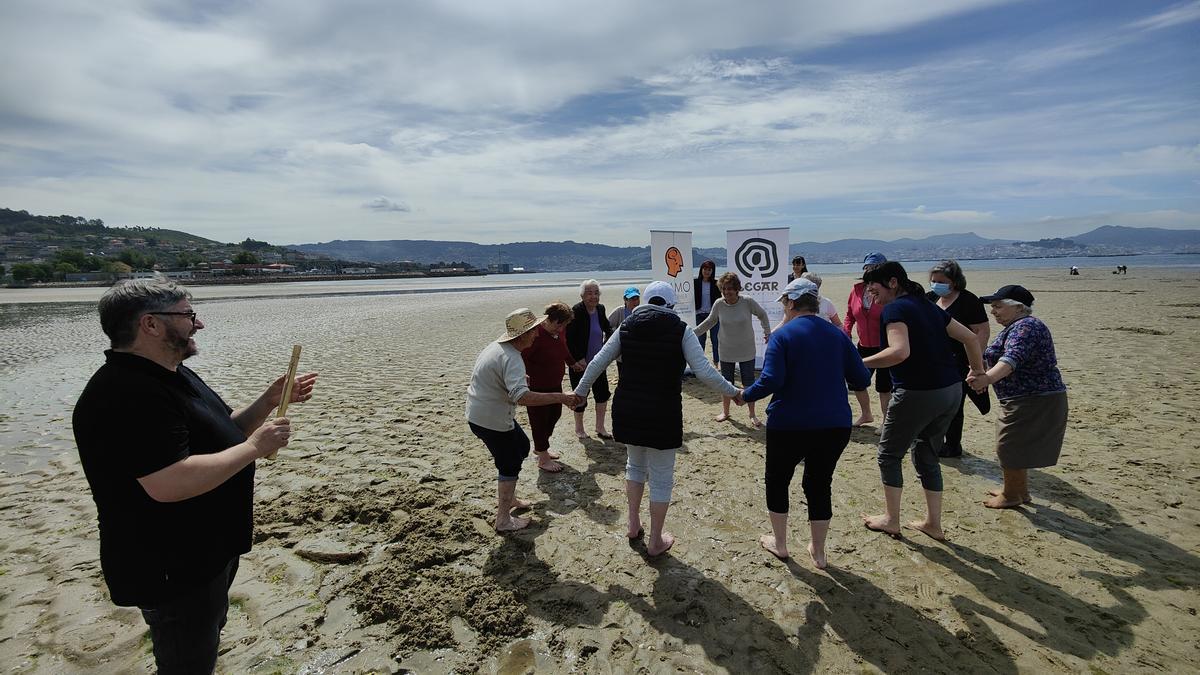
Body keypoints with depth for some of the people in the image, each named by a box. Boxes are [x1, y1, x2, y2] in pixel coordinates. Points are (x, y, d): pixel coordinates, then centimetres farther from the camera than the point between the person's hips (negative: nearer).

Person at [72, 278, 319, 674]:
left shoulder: (174, 376, 6)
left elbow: (223, 434, 14)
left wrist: (270, 401, 0)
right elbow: (169, 483, -36)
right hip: (173, 571, -10)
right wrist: (255, 447, -26)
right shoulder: (127, 396, -28)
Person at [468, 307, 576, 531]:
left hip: (478, 414, 10)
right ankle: (503, 520, 16)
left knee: (521, 447, 24)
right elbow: (522, 396, -41)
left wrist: (522, 377, 30)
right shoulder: (511, 359, -27)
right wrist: (559, 398, -38)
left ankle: (508, 497, 37)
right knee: (510, 466, 4)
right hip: (492, 420, -10)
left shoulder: (498, 346, 5)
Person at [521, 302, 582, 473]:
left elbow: (564, 349, 22)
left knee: (555, 414, 19)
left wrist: (572, 363, 34)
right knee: (540, 420, 3)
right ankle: (543, 458, 17)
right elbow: (521, 357, -28)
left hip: (555, 384, 9)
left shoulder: (558, 332, 2)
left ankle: (539, 447, 39)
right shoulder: (536, 334, -25)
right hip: (537, 387, -9)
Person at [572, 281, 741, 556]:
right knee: (661, 477, 12)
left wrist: (580, 391, 19)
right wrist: (733, 392, 2)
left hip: (627, 410, 4)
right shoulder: (680, 331, -8)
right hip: (663, 414, -4)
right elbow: (705, 372, -13)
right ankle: (656, 541, 26)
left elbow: (597, 363, 5)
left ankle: (633, 525, 38)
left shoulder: (627, 327, 3)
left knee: (635, 464, 27)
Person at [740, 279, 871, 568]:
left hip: (790, 426, -4)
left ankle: (779, 543, 31)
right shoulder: (837, 335, 3)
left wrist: (745, 395, -4)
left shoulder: (782, 336, -10)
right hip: (834, 426, 4)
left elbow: (771, 381, -21)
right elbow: (861, 379, 3)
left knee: (777, 481, 18)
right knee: (819, 485, 18)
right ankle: (818, 552, 29)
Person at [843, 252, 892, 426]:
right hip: (864, 346, 6)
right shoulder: (857, 290, 1)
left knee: (883, 386, 2)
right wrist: (846, 330, -2)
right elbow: (850, 315, 13)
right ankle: (866, 414, 38)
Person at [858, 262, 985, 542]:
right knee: (927, 456, 21)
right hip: (951, 390, 8)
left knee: (889, 454, 11)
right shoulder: (929, 307, 14)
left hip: (918, 393, -8)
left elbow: (900, 352, -27)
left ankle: (891, 520, 21)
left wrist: (861, 363, -18)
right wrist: (979, 372, 26)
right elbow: (971, 338, 17)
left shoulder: (895, 309, -12)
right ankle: (933, 523, 28)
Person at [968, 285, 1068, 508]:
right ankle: (1020, 491, 31)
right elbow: (1001, 356, 26)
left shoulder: (1025, 327, -21)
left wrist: (988, 378, -52)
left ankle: (1012, 496, 12)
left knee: (1009, 446, -2)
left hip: (1033, 401, -11)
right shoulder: (1017, 327, 15)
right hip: (1024, 400, 11)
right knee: (1016, 445, 19)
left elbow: (1012, 358, -39)